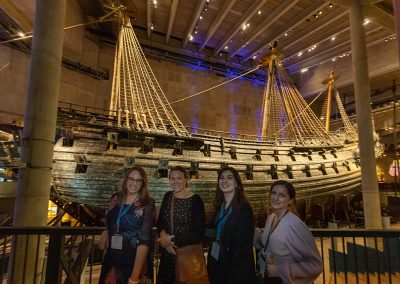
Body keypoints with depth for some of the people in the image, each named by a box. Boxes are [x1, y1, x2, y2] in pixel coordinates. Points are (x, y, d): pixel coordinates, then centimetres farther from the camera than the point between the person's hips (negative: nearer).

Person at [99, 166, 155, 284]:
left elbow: (143, 240, -20)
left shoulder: (147, 204, -16)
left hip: (132, 261, -4)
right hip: (110, 259, 4)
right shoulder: (116, 198, -2)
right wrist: (105, 233, -1)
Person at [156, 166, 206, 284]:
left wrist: (173, 240, -17)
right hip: (167, 252, 5)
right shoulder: (167, 196, 1)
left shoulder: (196, 200, -16)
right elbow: (160, 222, 6)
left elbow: (199, 233, -17)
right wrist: (163, 236, -14)